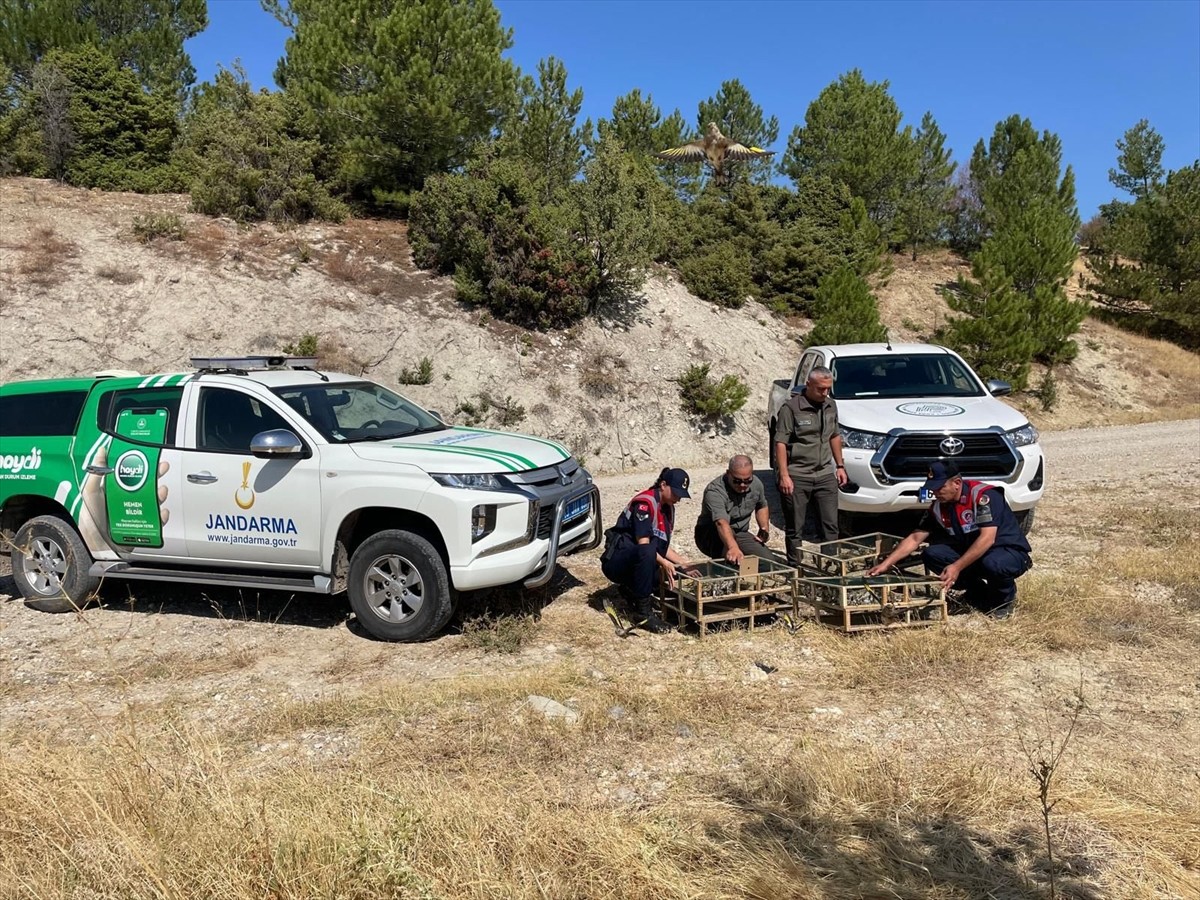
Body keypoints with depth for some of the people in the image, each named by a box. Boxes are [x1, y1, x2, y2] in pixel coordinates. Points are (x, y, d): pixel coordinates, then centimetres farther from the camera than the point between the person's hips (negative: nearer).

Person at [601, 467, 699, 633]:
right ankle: (643, 613, -30)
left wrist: (684, 564, 1)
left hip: (635, 560, 10)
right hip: (616, 561, -9)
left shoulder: (668, 508, 11)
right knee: (647, 551, -39)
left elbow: (663, 547, 12)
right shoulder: (645, 503, -17)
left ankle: (630, 589, 14)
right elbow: (643, 544, -23)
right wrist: (664, 563, -35)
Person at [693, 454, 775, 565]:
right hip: (710, 535, -6)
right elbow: (721, 523, -46)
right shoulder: (714, 491, -29)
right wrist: (733, 547, -62)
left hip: (740, 534, 7)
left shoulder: (757, 484, -6)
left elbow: (762, 507, 18)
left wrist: (765, 529, 1)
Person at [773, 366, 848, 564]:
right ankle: (795, 566, 13)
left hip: (825, 475, 6)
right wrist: (784, 475, -18)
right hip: (796, 477, -5)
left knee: (830, 525, 8)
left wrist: (840, 466, 17)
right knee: (795, 528, 3)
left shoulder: (830, 406, 10)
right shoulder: (791, 408, -11)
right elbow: (780, 442, -13)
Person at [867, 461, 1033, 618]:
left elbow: (987, 538, -31)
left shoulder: (984, 495, -23)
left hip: (1010, 552, -6)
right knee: (932, 554, -14)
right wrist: (885, 564, -9)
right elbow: (914, 539, -1)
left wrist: (957, 567, -36)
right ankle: (979, 593, 2)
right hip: (972, 554, 6)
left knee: (992, 564, -40)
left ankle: (1006, 598, -4)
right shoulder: (938, 508, -3)